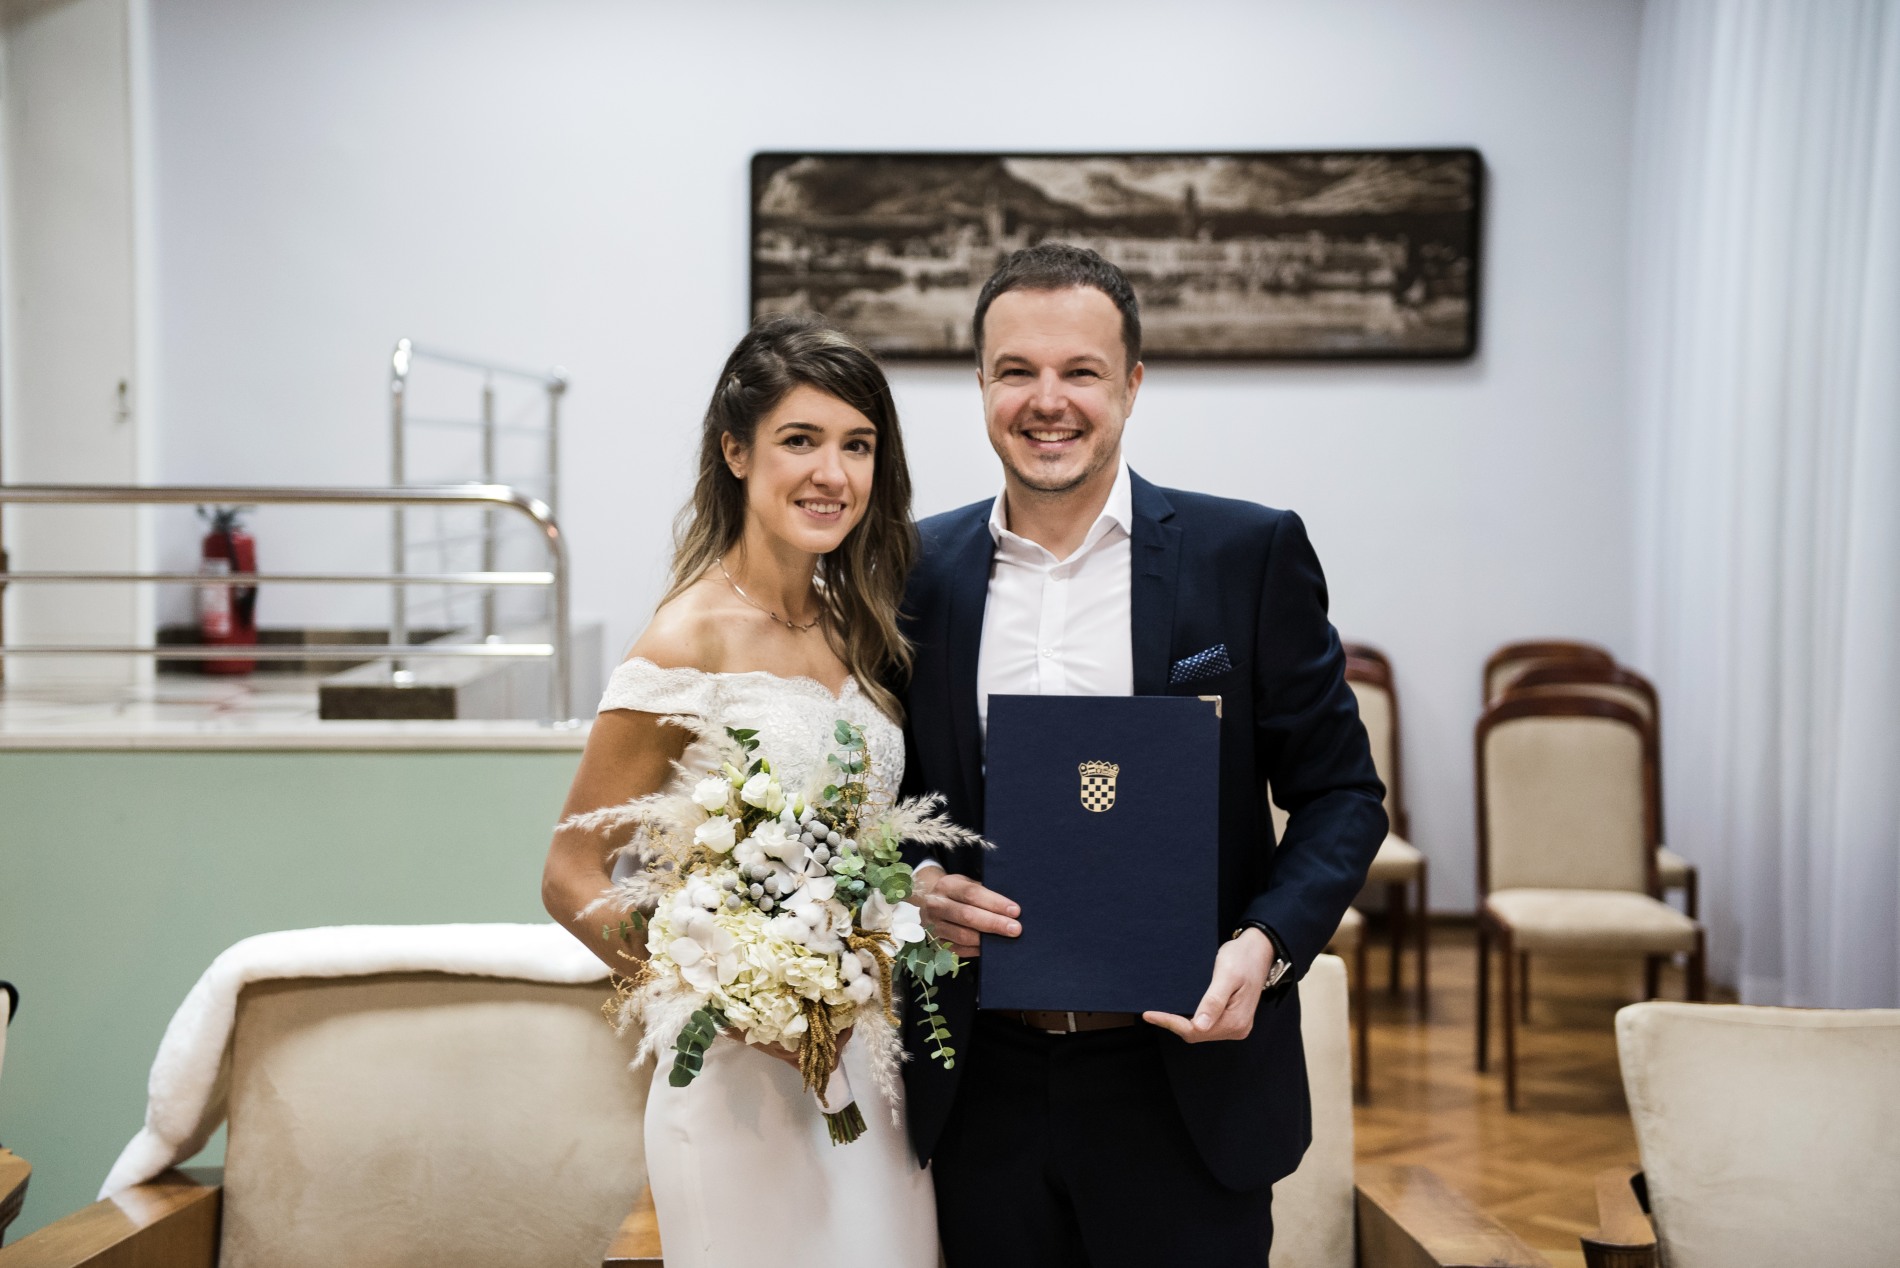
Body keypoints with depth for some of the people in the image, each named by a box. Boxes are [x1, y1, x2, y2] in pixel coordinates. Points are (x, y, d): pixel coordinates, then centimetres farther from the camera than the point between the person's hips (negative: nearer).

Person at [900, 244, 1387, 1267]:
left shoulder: (1252, 554, -4)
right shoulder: (919, 569, 3)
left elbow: (1340, 792, -1)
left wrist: (1265, 944, -16)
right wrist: (914, 883, -9)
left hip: (1185, 1083, -2)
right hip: (985, 1095, 2)